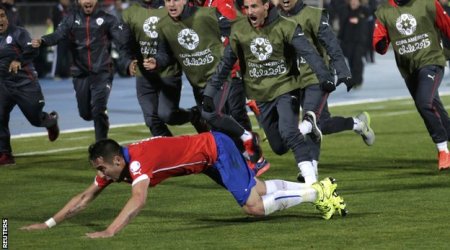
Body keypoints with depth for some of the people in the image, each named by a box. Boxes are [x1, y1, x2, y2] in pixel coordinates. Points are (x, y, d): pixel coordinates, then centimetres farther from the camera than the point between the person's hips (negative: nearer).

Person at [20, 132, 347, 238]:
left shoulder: (136, 161, -32)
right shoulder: (113, 164, -6)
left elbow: (139, 200, -49)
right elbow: (85, 197, 1)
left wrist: (111, 231, -59)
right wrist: (50, 223, -5)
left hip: (216, 149, -8)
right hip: (209, 152, 8)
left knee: (254, 206, -13)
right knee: (261, 190, 16)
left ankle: (317, 193, 1)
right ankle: (317, 187, 28)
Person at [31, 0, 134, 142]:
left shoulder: (107, 20, -2)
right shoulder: (72, 19, 3)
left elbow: (122, 43, -7)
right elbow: (58, 35, -12)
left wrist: (127, 62, -25)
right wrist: (42, 41, -34)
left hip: (102, 73, -3)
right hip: (81, 74, 3)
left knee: (99, 111, -13)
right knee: (86, 113, 10)